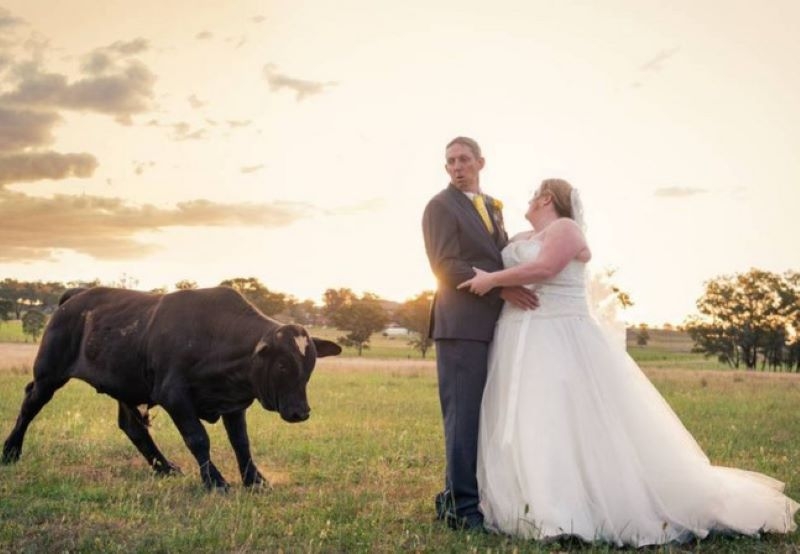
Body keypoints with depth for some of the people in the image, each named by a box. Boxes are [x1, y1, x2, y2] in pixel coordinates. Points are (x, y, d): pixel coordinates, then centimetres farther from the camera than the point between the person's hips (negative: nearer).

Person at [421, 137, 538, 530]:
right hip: (462, 325, -8)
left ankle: (456, 497, 18)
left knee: (485, 417, 10)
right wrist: (501, 288, -19)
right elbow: (446, 266, -13)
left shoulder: (492, 206, 21)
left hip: (494, 325, 8)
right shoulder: (441, 206, -3)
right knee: (464, 417, -7)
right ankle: (462, 507, -2)